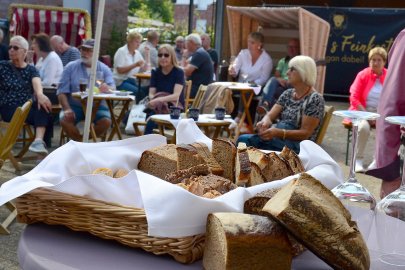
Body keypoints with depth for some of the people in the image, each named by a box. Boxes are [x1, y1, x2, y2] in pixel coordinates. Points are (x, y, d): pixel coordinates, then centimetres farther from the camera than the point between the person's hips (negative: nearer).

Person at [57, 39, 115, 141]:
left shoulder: (104, 69, 5)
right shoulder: (71, 67, 5)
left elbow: (112, 89, -8)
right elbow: (62, 91, 0)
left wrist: (107, 88, -34)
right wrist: (67, 109, -18)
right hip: (74, 105, 0)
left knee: (106, 121, -28)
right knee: (64, 120, -28)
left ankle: (81, 141, -5)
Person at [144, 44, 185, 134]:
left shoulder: (178, 72, -4)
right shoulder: (155, 72, 10)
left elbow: (176, 95, -17)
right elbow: (151, 93, 2)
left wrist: (158, 100, -33)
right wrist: (152, 100, -24)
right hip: (158, 108, 4)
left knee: (151, 122, -33)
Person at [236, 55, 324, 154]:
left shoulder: (315, 100, -7)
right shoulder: (287, 94, 15)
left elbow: (305, 133, -14)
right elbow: (270, 115, 5)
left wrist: (278, 133, -29)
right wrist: (265, 122, -21)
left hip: (298, 146, -7)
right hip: (279, 139, 7)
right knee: (243, 139, -23)